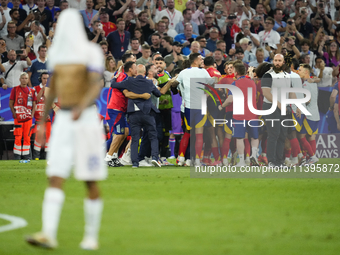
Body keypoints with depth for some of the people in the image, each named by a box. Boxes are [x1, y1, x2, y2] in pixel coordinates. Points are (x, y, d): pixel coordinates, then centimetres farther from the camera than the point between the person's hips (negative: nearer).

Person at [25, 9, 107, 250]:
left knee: (90, 181, 1)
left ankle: (91, 236, 13)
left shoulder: (92, 51, -9)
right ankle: (48, 235, -17)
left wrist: (81, 108, -41)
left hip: (87, 121, -5)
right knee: (55, 178, -8)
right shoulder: (58, 53, 12)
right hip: (63, 122, 5)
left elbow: (96, 87, -21)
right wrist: (41, 123, 18)